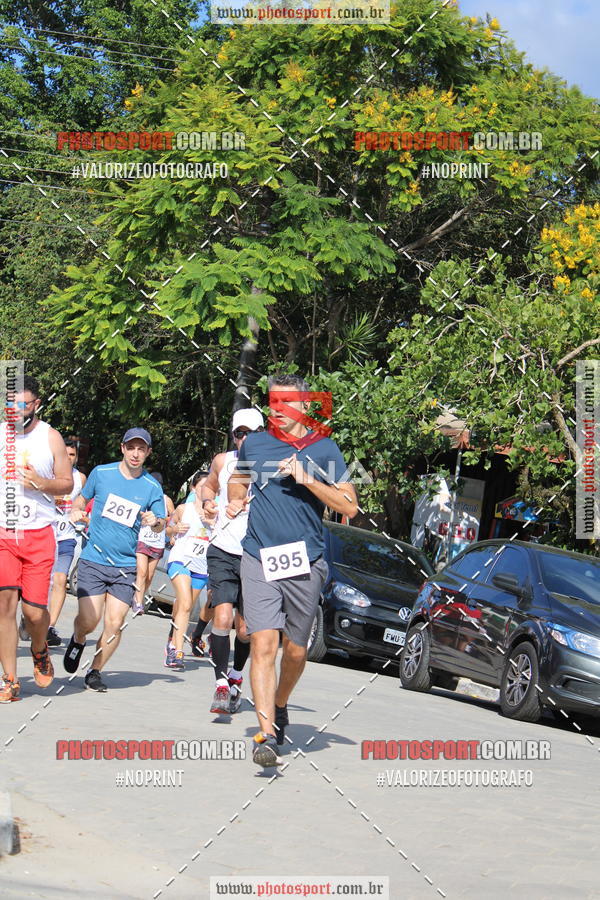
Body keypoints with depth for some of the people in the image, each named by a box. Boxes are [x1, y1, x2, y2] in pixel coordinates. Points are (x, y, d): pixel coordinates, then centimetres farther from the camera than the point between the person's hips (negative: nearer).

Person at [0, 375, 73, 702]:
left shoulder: (50, 437, 4)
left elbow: (67, 483, 7)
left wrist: (43, 484, -11)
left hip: (38, 534, -1)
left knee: (34, 610, -5)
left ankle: (40, 651, 29)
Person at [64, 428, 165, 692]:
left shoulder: (152, 487, 1)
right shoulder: (101, 473, 1)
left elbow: (160, 526, 6)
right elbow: (82, 497, 18)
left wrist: (155, 521, -17)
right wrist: (76, 509, -4)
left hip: (126, 567, 1)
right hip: (93, 560, -1)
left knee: (114, 625, -6)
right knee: (89, 621, -10)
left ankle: (95, 672, 14)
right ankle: (77, 641, 25)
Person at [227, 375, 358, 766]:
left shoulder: (324, 449, 3)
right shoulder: (254, 444, 8)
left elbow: (350, 506, -3)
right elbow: (238, 480, 29)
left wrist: (306, 479, -13)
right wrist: (235, 501, 7)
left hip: (305, 564, 0)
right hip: (259, 561, 0)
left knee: (295, 651, 11)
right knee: (263, 646, -14)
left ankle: (280, 707, 39)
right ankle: (267, 736, -19)